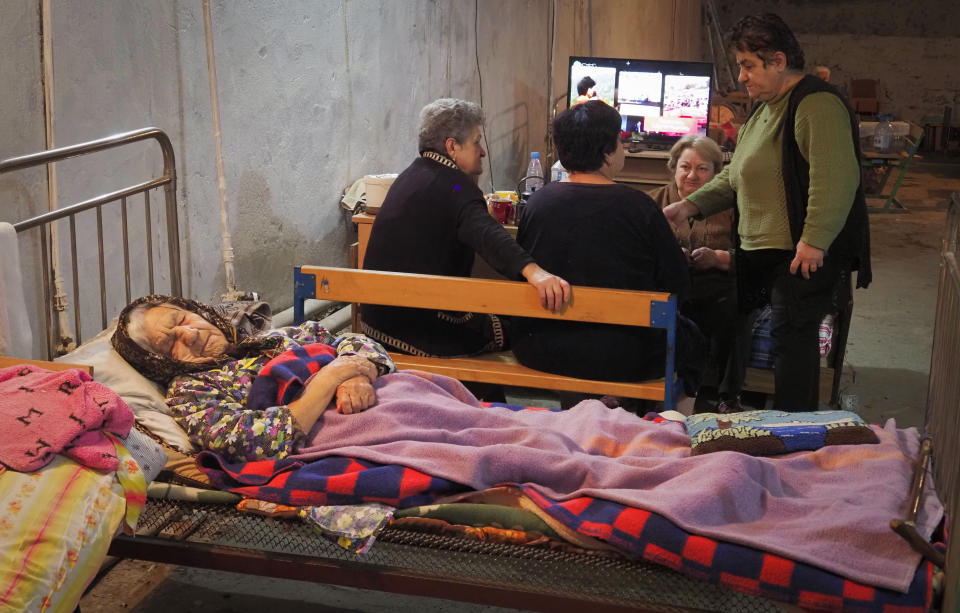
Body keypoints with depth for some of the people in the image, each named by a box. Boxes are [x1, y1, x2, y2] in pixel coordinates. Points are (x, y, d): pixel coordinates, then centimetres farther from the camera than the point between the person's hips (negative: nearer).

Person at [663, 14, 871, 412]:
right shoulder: (764, 108, 18)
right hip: (767, 251, 10)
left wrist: (813, 241, -28)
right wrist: (690, 205, 11)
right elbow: (736, 176, 23)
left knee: (792, 335, -8)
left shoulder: (817, 105, -15)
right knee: (793, 335, 12)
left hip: (808, 253, -9)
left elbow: (836, 178, -25)